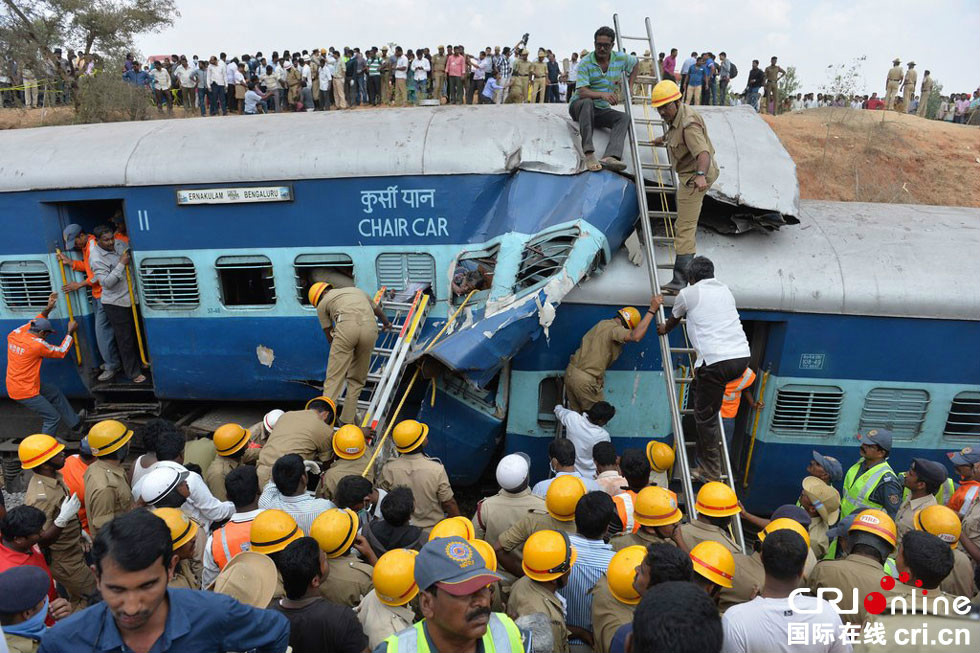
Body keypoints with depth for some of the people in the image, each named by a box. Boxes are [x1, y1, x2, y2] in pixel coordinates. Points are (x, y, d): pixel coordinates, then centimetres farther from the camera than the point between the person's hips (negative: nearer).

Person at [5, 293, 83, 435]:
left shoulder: (14, 335, -1)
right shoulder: (38, 344, -22)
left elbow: (33, 324, 19)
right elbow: (61, 352, -7)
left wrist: (48, 309, 20)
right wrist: (70, 332, 1)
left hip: (14, 385, 9)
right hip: (25, 392, -9)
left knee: (56, 393, 24)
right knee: (53, 418, -2)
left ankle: (74, 421, 33)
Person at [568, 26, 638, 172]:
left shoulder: (621, 58, 2)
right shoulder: (585, 62, -12)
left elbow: (635, 63, 26)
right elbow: (582, 92, -23)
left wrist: (630, 86, 16)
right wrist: (602, 94, -40)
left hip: (601, 109, 4)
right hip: (579, 105, -4)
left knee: (624, 118, -24)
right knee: (587, 103, -39)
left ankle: (610, 157, -48)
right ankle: (589, 154, -50)